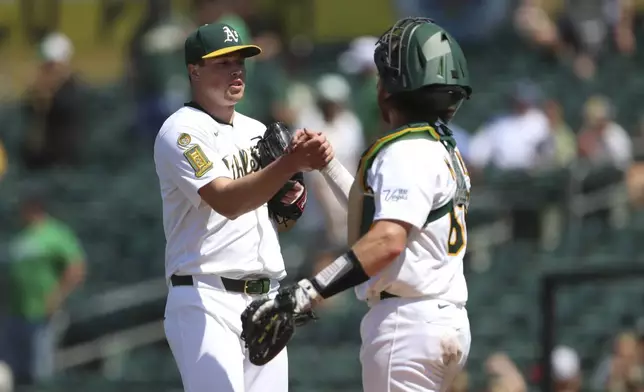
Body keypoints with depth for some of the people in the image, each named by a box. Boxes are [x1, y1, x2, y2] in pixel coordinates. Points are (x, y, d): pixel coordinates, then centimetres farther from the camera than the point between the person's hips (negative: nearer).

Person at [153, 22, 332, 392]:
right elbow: (226, 202, -24)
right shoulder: (181, 132, -8)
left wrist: (292, 199, -1)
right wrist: (291, 163, -36)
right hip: (206, 301, -8)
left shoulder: (257, 132, 17)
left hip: (265, 300, 8)